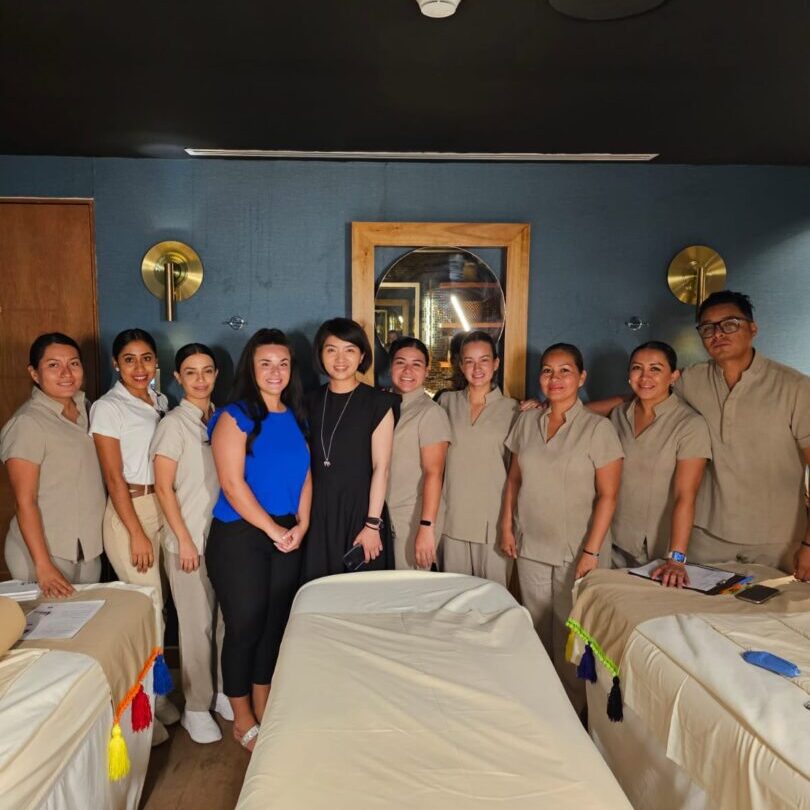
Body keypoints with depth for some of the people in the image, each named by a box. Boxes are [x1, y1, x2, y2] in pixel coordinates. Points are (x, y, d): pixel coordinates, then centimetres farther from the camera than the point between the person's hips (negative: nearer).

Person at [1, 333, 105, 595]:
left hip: (89, 548, 7)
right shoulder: (27, 423, -17)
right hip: (48, 550, -6)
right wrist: (43, 566, -19)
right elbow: (25, 502, -17)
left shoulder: (85, 407, 5)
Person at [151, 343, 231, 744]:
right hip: (188, 539, -5)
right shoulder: (174, 424, -9)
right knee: (197, 624, 4)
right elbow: (164, 488, -10)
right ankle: (196, 707, 22)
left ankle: (221, 692, 31)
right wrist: (184, 539, -11)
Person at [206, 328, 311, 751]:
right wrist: (273, 530, -13)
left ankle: (263, 709, 33)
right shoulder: (235, 416, -11)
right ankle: (243, 721, 25)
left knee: (276, 623, 14)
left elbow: (305, 474, 10)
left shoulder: (295, 416, 8)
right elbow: (232, 484, -16)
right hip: (239, 537, -6)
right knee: (245, 626, 5)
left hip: (287, 537, 6)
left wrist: (301, 524, -2)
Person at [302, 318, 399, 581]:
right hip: (317, 513, 4)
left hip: (359, 510, -3)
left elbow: (381, 468, -8)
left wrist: (373, 524, -12)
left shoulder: (378, 403, -4)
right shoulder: (311, 402, 8)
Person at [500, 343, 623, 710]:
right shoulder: (527, 421, 3)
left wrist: (591, 551, -15)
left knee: (570, 635, 7)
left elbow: (607, 495, -11)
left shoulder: (598, 428, -11)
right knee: (537, 630, 16)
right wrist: (507, 525, 6)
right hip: (531, 547, 4)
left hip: (576, 551, -4)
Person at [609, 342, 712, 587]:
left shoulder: (691, 424, -14)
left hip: (660, 550, -4)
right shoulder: (619, 414, 1)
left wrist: (676, 560, -26)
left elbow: (685, 496, -20)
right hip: (617, 544, 4)